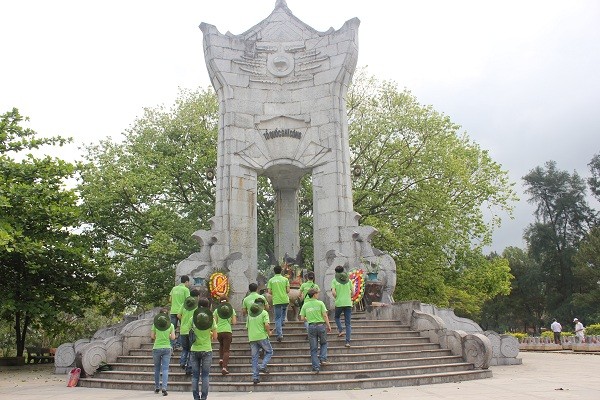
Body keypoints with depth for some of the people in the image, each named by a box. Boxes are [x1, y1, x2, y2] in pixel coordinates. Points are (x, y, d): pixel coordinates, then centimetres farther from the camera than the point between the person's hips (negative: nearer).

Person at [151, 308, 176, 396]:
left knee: (157, 369, 15)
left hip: (157, 348, 0)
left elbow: (152, 336, -1)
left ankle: (157, 387, 24)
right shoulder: (171, 325, -2)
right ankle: (164, 388, -13)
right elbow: (173, 337, -2)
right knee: (165, 369, 0)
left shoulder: (155, 324, -4)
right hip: (167, 348, 0)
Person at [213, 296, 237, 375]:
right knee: (226, 350, 2)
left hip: (218, 331, 1)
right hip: (227, 331, -1)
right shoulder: (231, 310, 5)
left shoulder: (216, 310, 5)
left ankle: (221, 358, 14)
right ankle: (224, 367, -11)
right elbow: (234, 322, 2)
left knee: (221, 345, 31)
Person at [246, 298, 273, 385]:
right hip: (262, 336, -5)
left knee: (254, 357, 9)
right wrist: (269, 332, 0)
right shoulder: (264, 313, -5)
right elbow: (266, 324, -16)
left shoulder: (249, 314, 12)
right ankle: (262, 366, -6)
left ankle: (255, 377, 6)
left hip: (252, 338, 5)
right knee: (269, 352, 15)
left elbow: (247, 326, 17)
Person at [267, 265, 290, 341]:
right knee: (283, 316, 25)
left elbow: (269, 292, -2)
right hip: (285, 300, 0)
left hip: (276, 301, 0)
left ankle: (279, 334, -5)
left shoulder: (271, 280, 2)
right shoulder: (285, 279, 2)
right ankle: (280, 328, 22)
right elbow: (288, 290, -2)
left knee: (278, 318, 3)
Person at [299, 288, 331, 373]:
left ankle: (316, 368, 7)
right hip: (321, 325, -2)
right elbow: (325, 316, -7)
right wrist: (329, 326, 2)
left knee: (313, 348, 8)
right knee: (323, 343, 23)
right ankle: (323, 359, 7)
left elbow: (302, 318, 2)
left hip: (311, 326, 2)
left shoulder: (305, 305, 4)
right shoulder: (320, 303, -4)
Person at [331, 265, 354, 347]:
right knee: (348, 323, 5)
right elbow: (352, 292, 8)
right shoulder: (348, 280, 7)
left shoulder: (334, 281, -1)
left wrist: (336, 298, 7)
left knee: (337, 317, 27)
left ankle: (340, 330, 6)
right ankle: (348, 341, -1)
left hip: (339, 303, -2)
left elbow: (333, 292, -11)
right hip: (348, 303, 2)